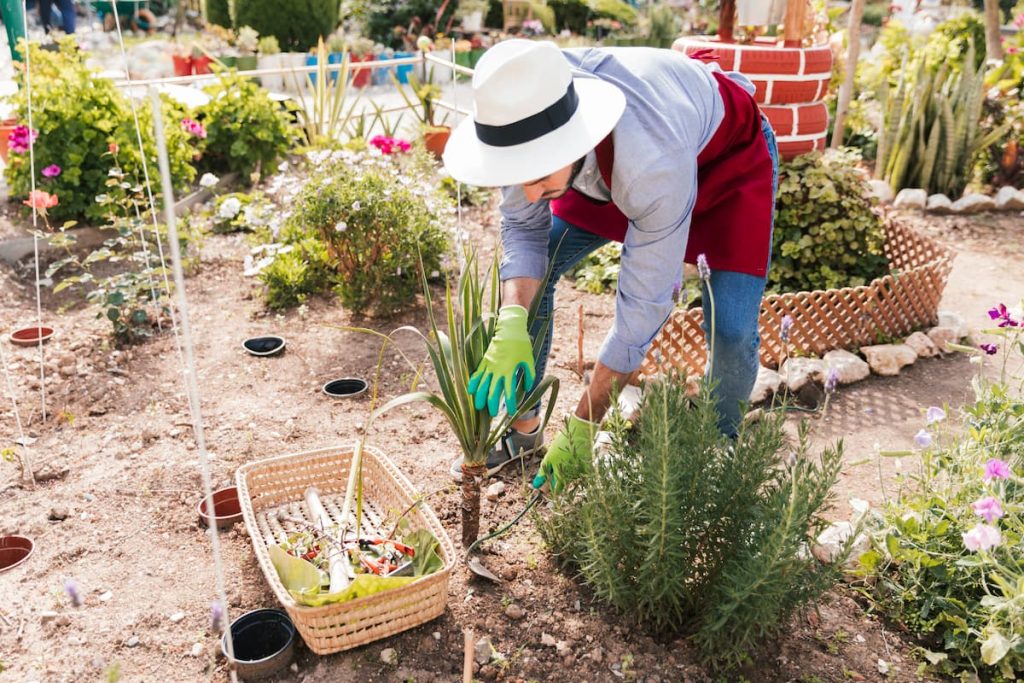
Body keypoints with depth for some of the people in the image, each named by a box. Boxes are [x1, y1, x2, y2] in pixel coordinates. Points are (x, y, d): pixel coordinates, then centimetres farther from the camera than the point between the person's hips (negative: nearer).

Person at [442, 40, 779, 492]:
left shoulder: (654, 162, -46)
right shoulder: (523, 115, -32)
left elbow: (643, 306, -37)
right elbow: (523, 227, -17)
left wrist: (582, 428, -31)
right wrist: (511, 322, -37)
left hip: (728, 157, -4)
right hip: (611, 165, 5)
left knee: (732, 329, -20)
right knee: (526, 276, -4)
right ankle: (521, 430, 13)